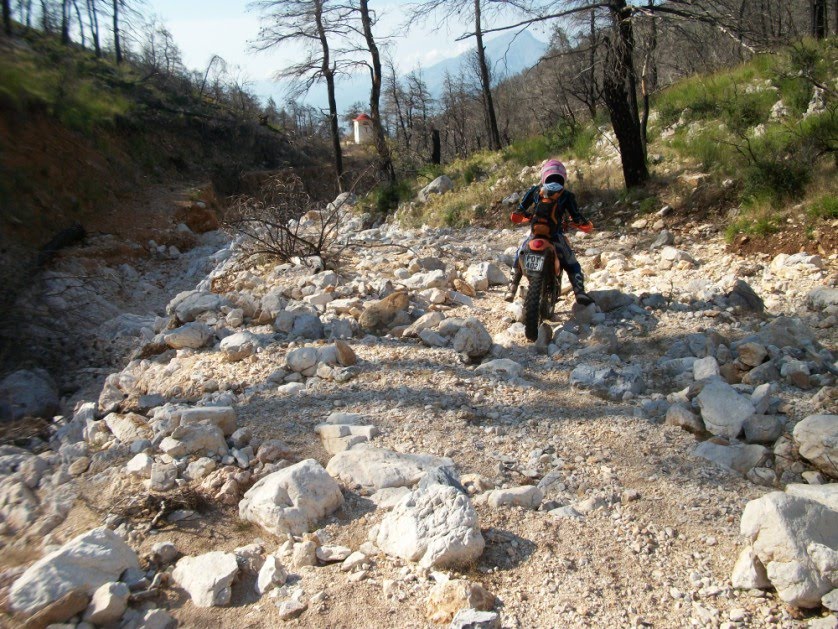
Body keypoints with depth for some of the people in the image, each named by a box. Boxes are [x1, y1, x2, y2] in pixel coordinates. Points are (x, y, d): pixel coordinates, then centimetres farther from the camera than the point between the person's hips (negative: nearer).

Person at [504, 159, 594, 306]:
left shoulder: (535, 190, 8)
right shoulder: (566, 195, 2)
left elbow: (520, 209, 14)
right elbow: (576, 217, -2)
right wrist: (587, 225, 19)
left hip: (534, 234, 2)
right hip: (555, 237, -2)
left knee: (519, 257, 25)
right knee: (572, 264, 13)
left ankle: (511, 289, 19)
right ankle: (580, 293, -4)